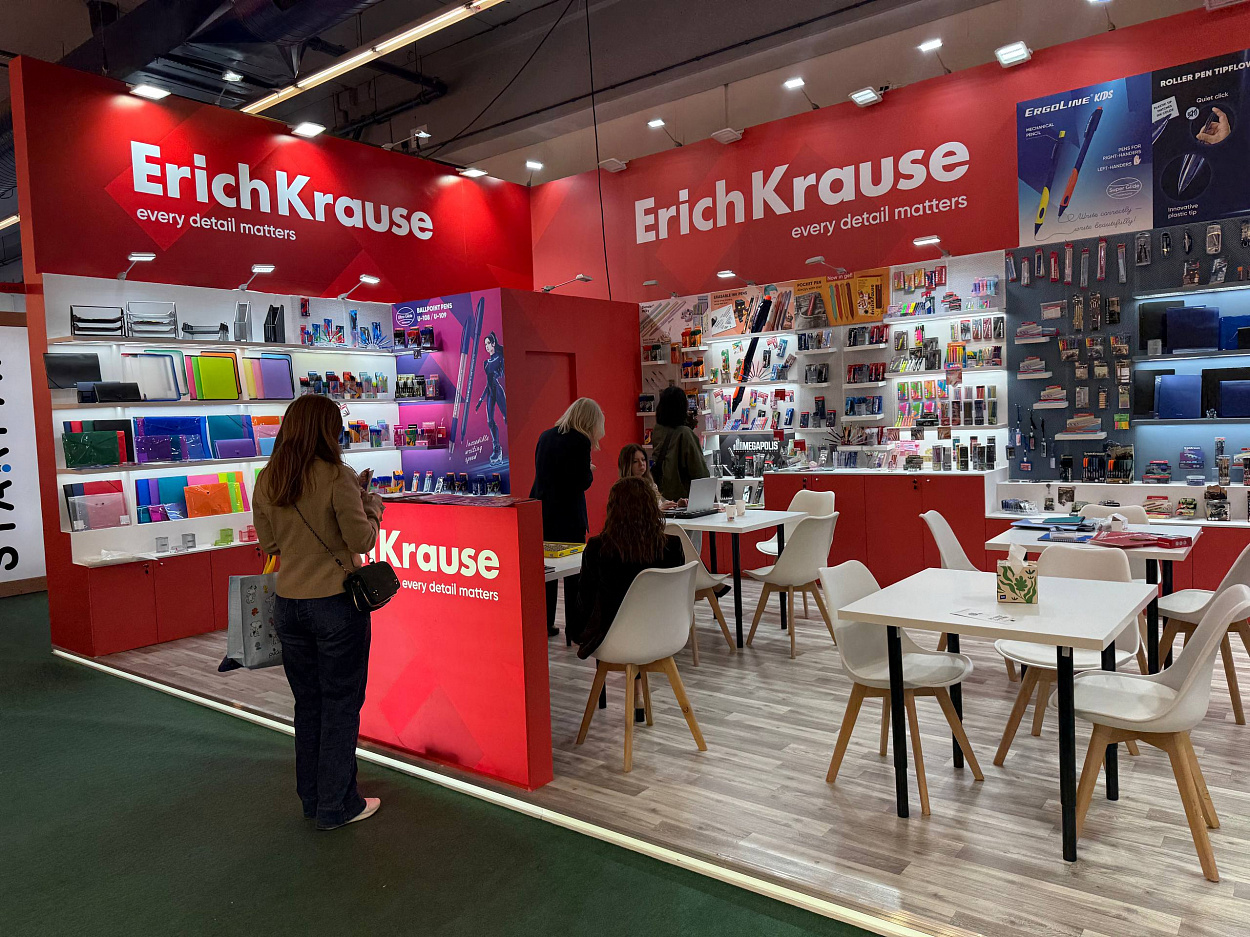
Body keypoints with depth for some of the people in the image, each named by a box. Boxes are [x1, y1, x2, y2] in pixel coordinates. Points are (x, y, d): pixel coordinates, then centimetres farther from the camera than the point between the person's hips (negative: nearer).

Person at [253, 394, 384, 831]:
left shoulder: (265, 482, 3)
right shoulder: (337, 477, -16)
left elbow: (269, 543, 12)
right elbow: (362, 540, -15)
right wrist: (370, 503, 2)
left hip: (289, 604, 6)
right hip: (336, 603, -6)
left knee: (307, 704, 18)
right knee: (340, 704, 7)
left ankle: (312, 800, 30)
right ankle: (337, 806, 17)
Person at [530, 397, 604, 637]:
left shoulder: (546, 436, 9)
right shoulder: (580, 441, -13)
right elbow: (582, 483, -14)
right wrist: (589, 470, 7)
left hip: (541, 510, 7)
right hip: (567, 515, -6)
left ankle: (544, 624, 20)